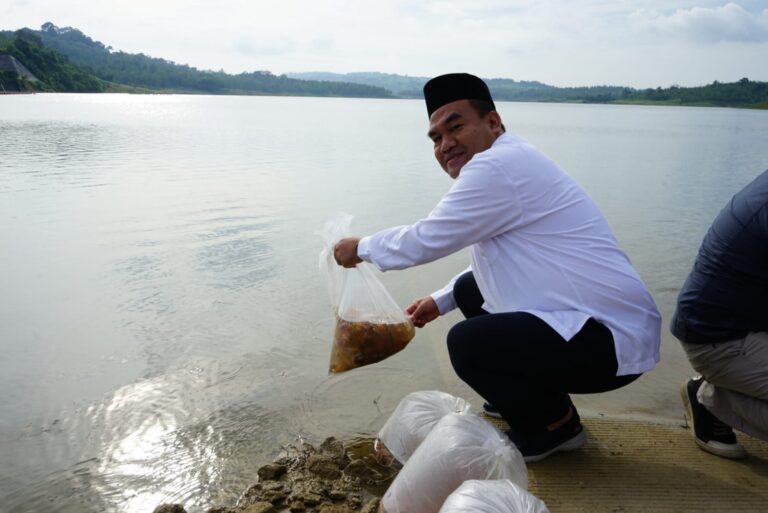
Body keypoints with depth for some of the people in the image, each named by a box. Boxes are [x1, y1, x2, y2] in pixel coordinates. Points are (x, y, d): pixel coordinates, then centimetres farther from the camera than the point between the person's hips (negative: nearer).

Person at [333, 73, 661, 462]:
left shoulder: (497, 165, -20)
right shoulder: (510, 164, 12)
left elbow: (425, 241, -16)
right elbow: (498, 262, 23)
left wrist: (361, 248, 2)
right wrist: (441, 301, 23)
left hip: (613, 343, -11)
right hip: (598, 320, 11)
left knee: (467, 343, -23)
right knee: (468, 288, 19)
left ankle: (554, 424, 4)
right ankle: (525, 396, 27)